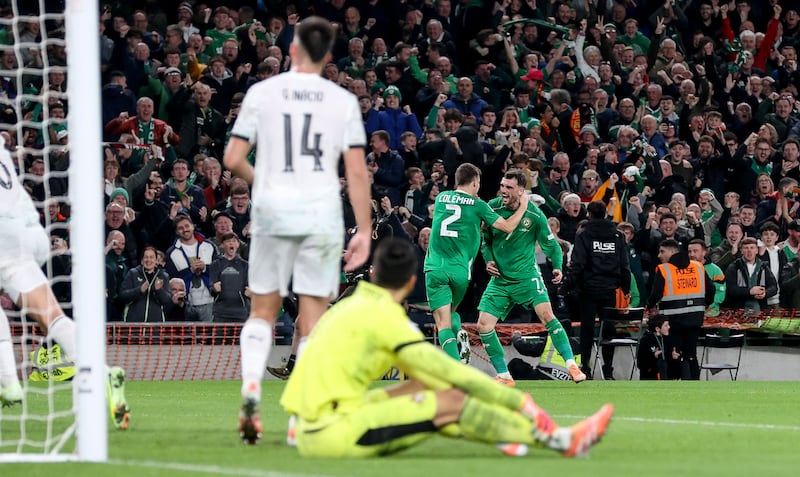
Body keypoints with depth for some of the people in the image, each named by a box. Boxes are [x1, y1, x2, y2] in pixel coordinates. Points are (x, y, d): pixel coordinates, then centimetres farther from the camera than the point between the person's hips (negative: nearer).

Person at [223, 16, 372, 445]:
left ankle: (251, 386, -9)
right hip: (322, 216, 0)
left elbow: (233, 159, 0)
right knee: (313, 321, 5)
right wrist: (364, 231, 2)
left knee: (262, 311, 14)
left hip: (272, 212, 0)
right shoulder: (343, 101, 2)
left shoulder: (262, 92, 1)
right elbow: (357, 173, -2)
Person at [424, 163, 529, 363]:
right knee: (451, 311, 26)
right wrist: (523, 206, 17)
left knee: (443, 323, -4)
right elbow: (507, 227, 1)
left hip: (435, 268, 0)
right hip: (460, 270, 0)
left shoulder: (441, 198, 11)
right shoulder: (477, 205, 1)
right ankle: (460, 335, -6)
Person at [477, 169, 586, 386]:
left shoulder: (534, 214, -10)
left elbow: (550, 244, 1)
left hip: (527, 275, -3)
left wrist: (557, 267, -13)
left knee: (546, 314, -22)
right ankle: (504, 376, 6)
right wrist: (488, 260, -7)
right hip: (500, 278, 3)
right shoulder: (492, 208, -6)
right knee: (483, 325, -6)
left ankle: (571, 365, -13)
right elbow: (484, 239, 9)